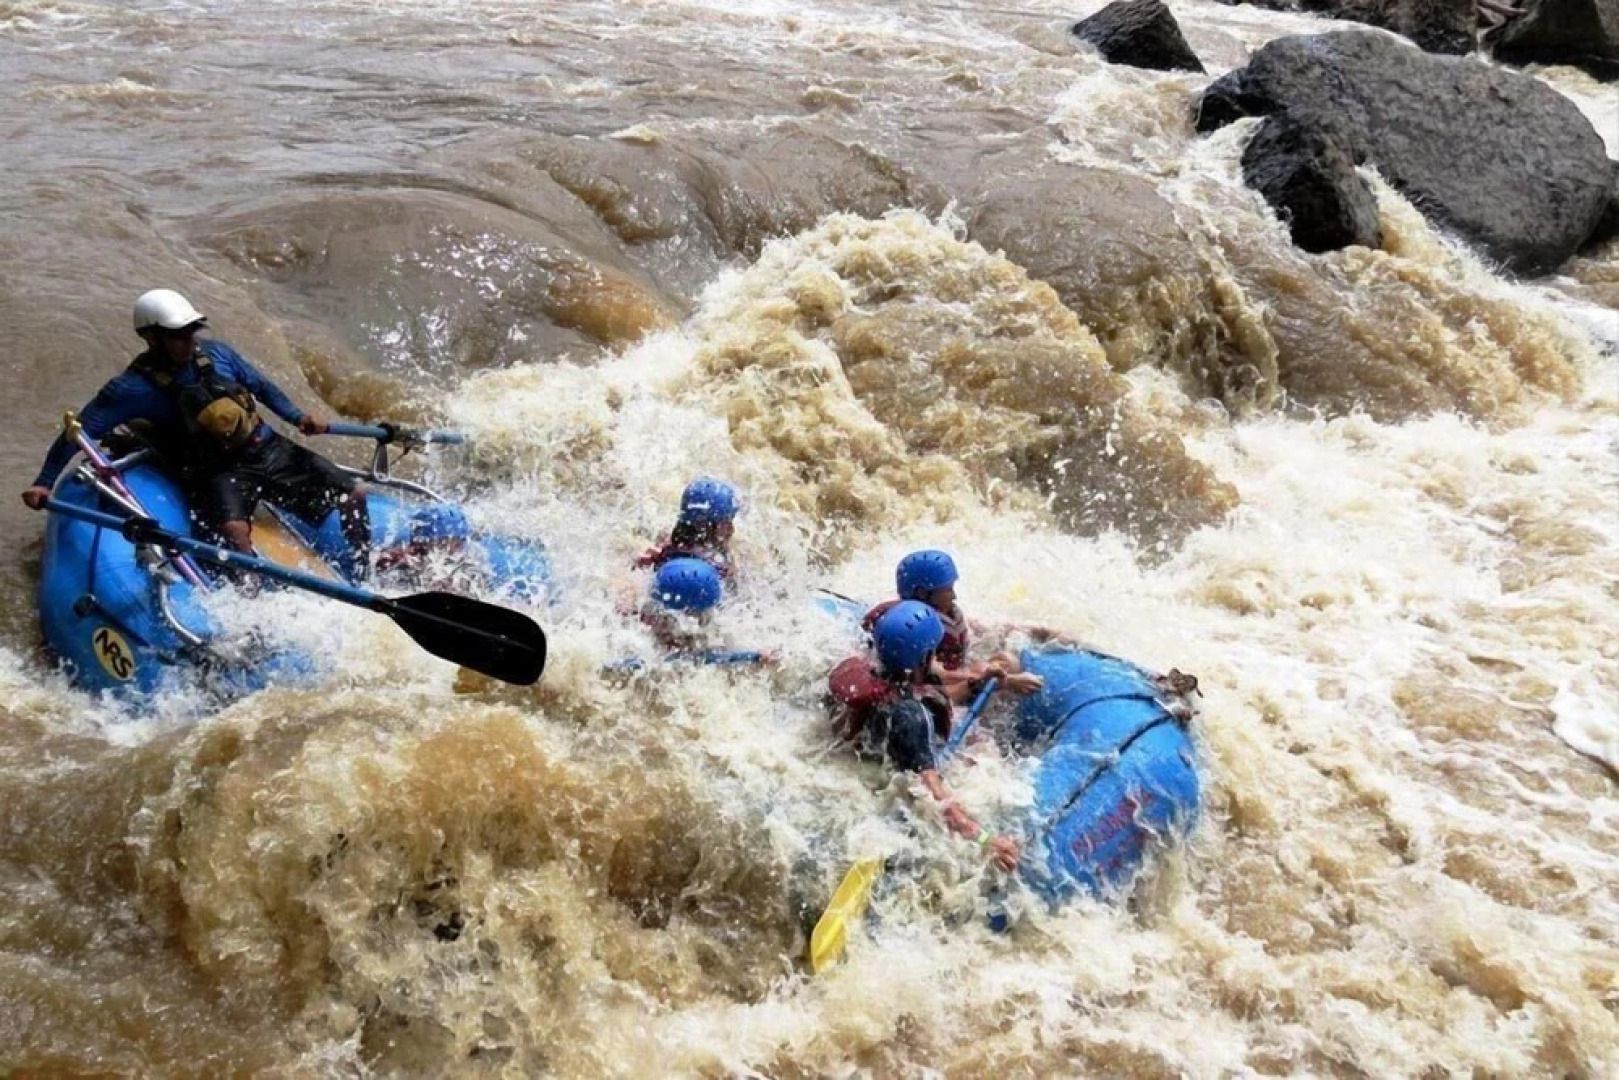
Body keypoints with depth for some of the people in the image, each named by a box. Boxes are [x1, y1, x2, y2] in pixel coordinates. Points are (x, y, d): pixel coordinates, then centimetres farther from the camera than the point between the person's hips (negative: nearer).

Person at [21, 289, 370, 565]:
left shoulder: (215, 353, 6)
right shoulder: (135, 386, -8)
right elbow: (80, 429, -8)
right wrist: (45, 482, -14)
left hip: (271, 450, 5)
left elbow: (261, 386, 19)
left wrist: (298, 417, 9)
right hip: (220, 471, -5)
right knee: (233, 531, -38)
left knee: (353, 494, 1)